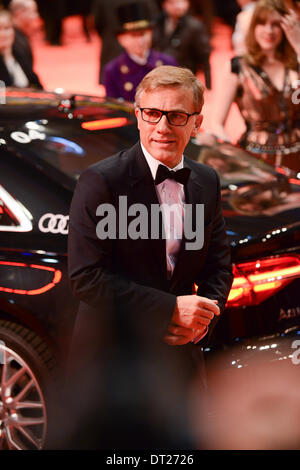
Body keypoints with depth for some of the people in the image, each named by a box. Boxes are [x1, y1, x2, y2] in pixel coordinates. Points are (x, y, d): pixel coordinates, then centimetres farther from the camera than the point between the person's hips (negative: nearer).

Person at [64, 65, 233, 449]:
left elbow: (219, 266, 13)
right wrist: (169, 309, -21)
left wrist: (204, 318, -8)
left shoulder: (207, 183, 6)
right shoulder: (101, 182, -13)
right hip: (110, 363, -5)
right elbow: (85, 276, -19)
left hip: (180, 357, 5)